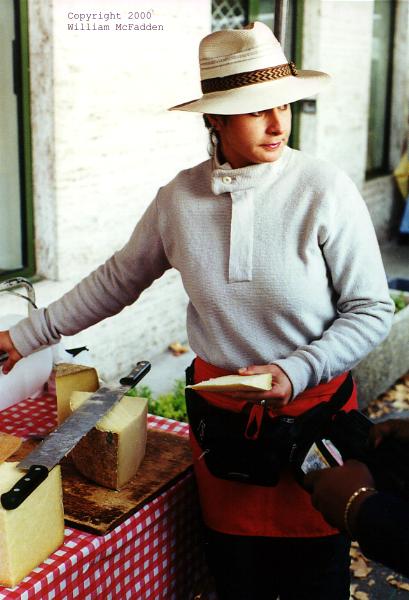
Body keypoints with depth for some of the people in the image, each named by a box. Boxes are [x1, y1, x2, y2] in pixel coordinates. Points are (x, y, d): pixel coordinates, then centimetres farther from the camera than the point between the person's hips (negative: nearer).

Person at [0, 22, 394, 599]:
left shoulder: (325, 190, -14)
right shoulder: (179, 198, -5)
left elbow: (372, 309, -9)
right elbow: (118, 279, 10)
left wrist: (295, 372, -22)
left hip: (315, 406, -2)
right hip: (219, 405, 3)